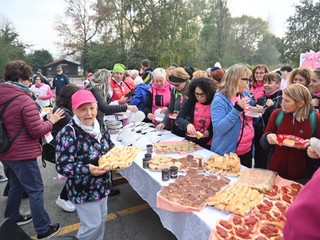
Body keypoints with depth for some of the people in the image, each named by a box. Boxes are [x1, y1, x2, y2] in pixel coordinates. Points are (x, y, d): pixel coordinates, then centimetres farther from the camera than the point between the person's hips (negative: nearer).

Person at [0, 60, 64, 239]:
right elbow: (37, 131, -20)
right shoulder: (24, 100, -21)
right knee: (36, 191, 3)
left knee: (16, 186, 26)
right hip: (22, 154, -8)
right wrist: (51, 120, -6)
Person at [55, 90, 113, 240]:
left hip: (102, 185, 7)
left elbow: (110, 148, 10)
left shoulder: (100, 127, -3)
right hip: (83, 190, -6)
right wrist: (87, 169, -37)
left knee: (102, 218, 24)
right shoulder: (68, 134, -24)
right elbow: (62, 166, -24)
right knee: (92, 225, 8)